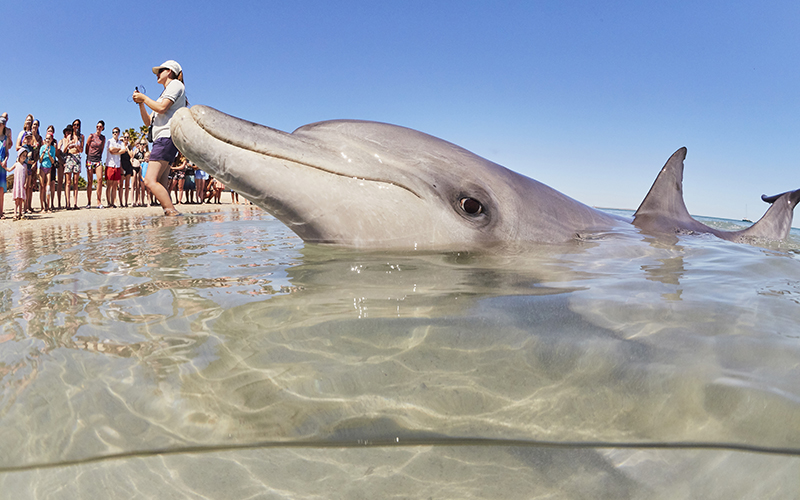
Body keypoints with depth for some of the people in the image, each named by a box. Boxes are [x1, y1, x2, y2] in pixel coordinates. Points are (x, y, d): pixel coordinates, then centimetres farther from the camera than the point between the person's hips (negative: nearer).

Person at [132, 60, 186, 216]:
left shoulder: (175, 84, 5)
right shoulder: (164, 95, 32)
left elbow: (161, 108, -11)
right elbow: (148, 121, 28)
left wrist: (144, 97, 3)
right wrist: (140, 102, 17)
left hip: (167, 137, -10)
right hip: (162, 140, 10)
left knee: (150, 181, -23)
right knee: (160, 186, -1)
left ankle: (173, 212, -30)